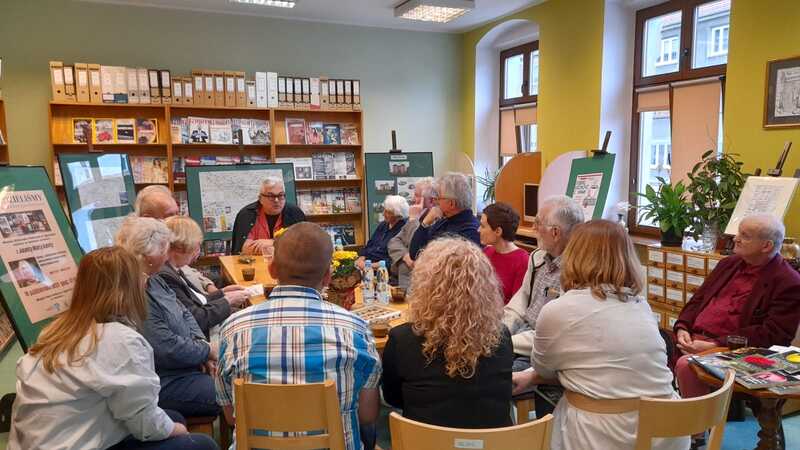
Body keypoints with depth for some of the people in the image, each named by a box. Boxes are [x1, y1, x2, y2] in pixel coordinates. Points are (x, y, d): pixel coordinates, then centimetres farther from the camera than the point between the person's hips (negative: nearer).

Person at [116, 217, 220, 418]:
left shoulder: (153, 280, 5)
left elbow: (184, 313, 14)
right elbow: (171, 351, -26)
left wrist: (201, 342, -3)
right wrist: (207, 351, -11)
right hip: (166, 384, -10)